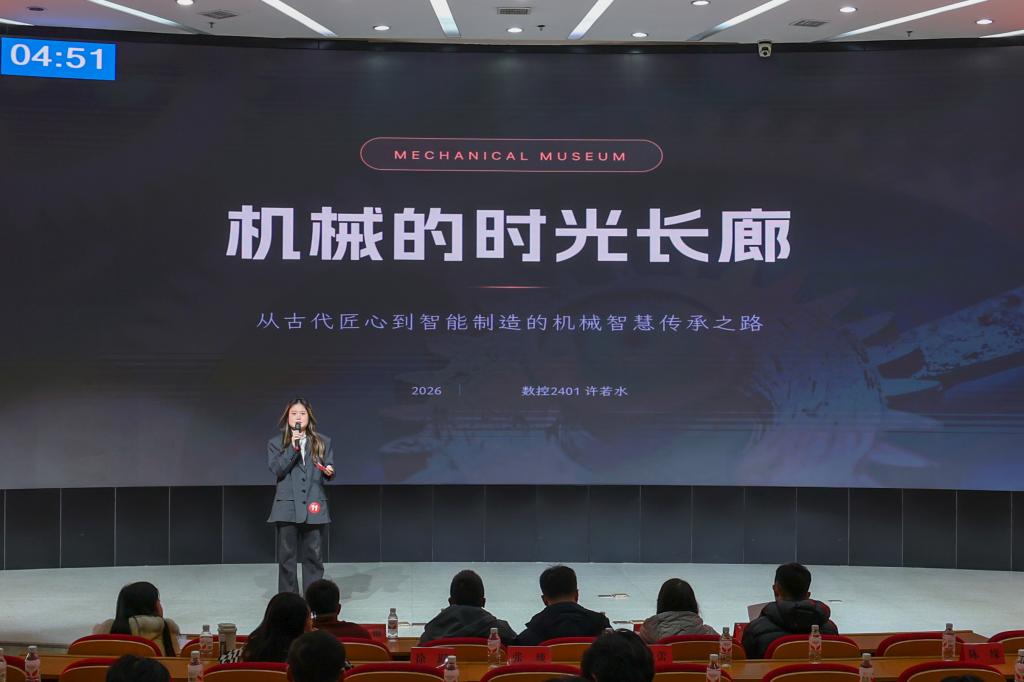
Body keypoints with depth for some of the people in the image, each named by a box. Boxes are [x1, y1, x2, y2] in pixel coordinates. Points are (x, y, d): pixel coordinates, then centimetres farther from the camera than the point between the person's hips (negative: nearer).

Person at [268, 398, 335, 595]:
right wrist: (293, 447, -15)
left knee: (314, 555, 3)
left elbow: (329, 470, 12)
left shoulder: (323, 442, 11)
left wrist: (329, 472, -12)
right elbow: (276, 469, -7)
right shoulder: (276, 443, 8)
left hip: (314, 506, 1)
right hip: (287, 506, -1)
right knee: (286, 556, 2)